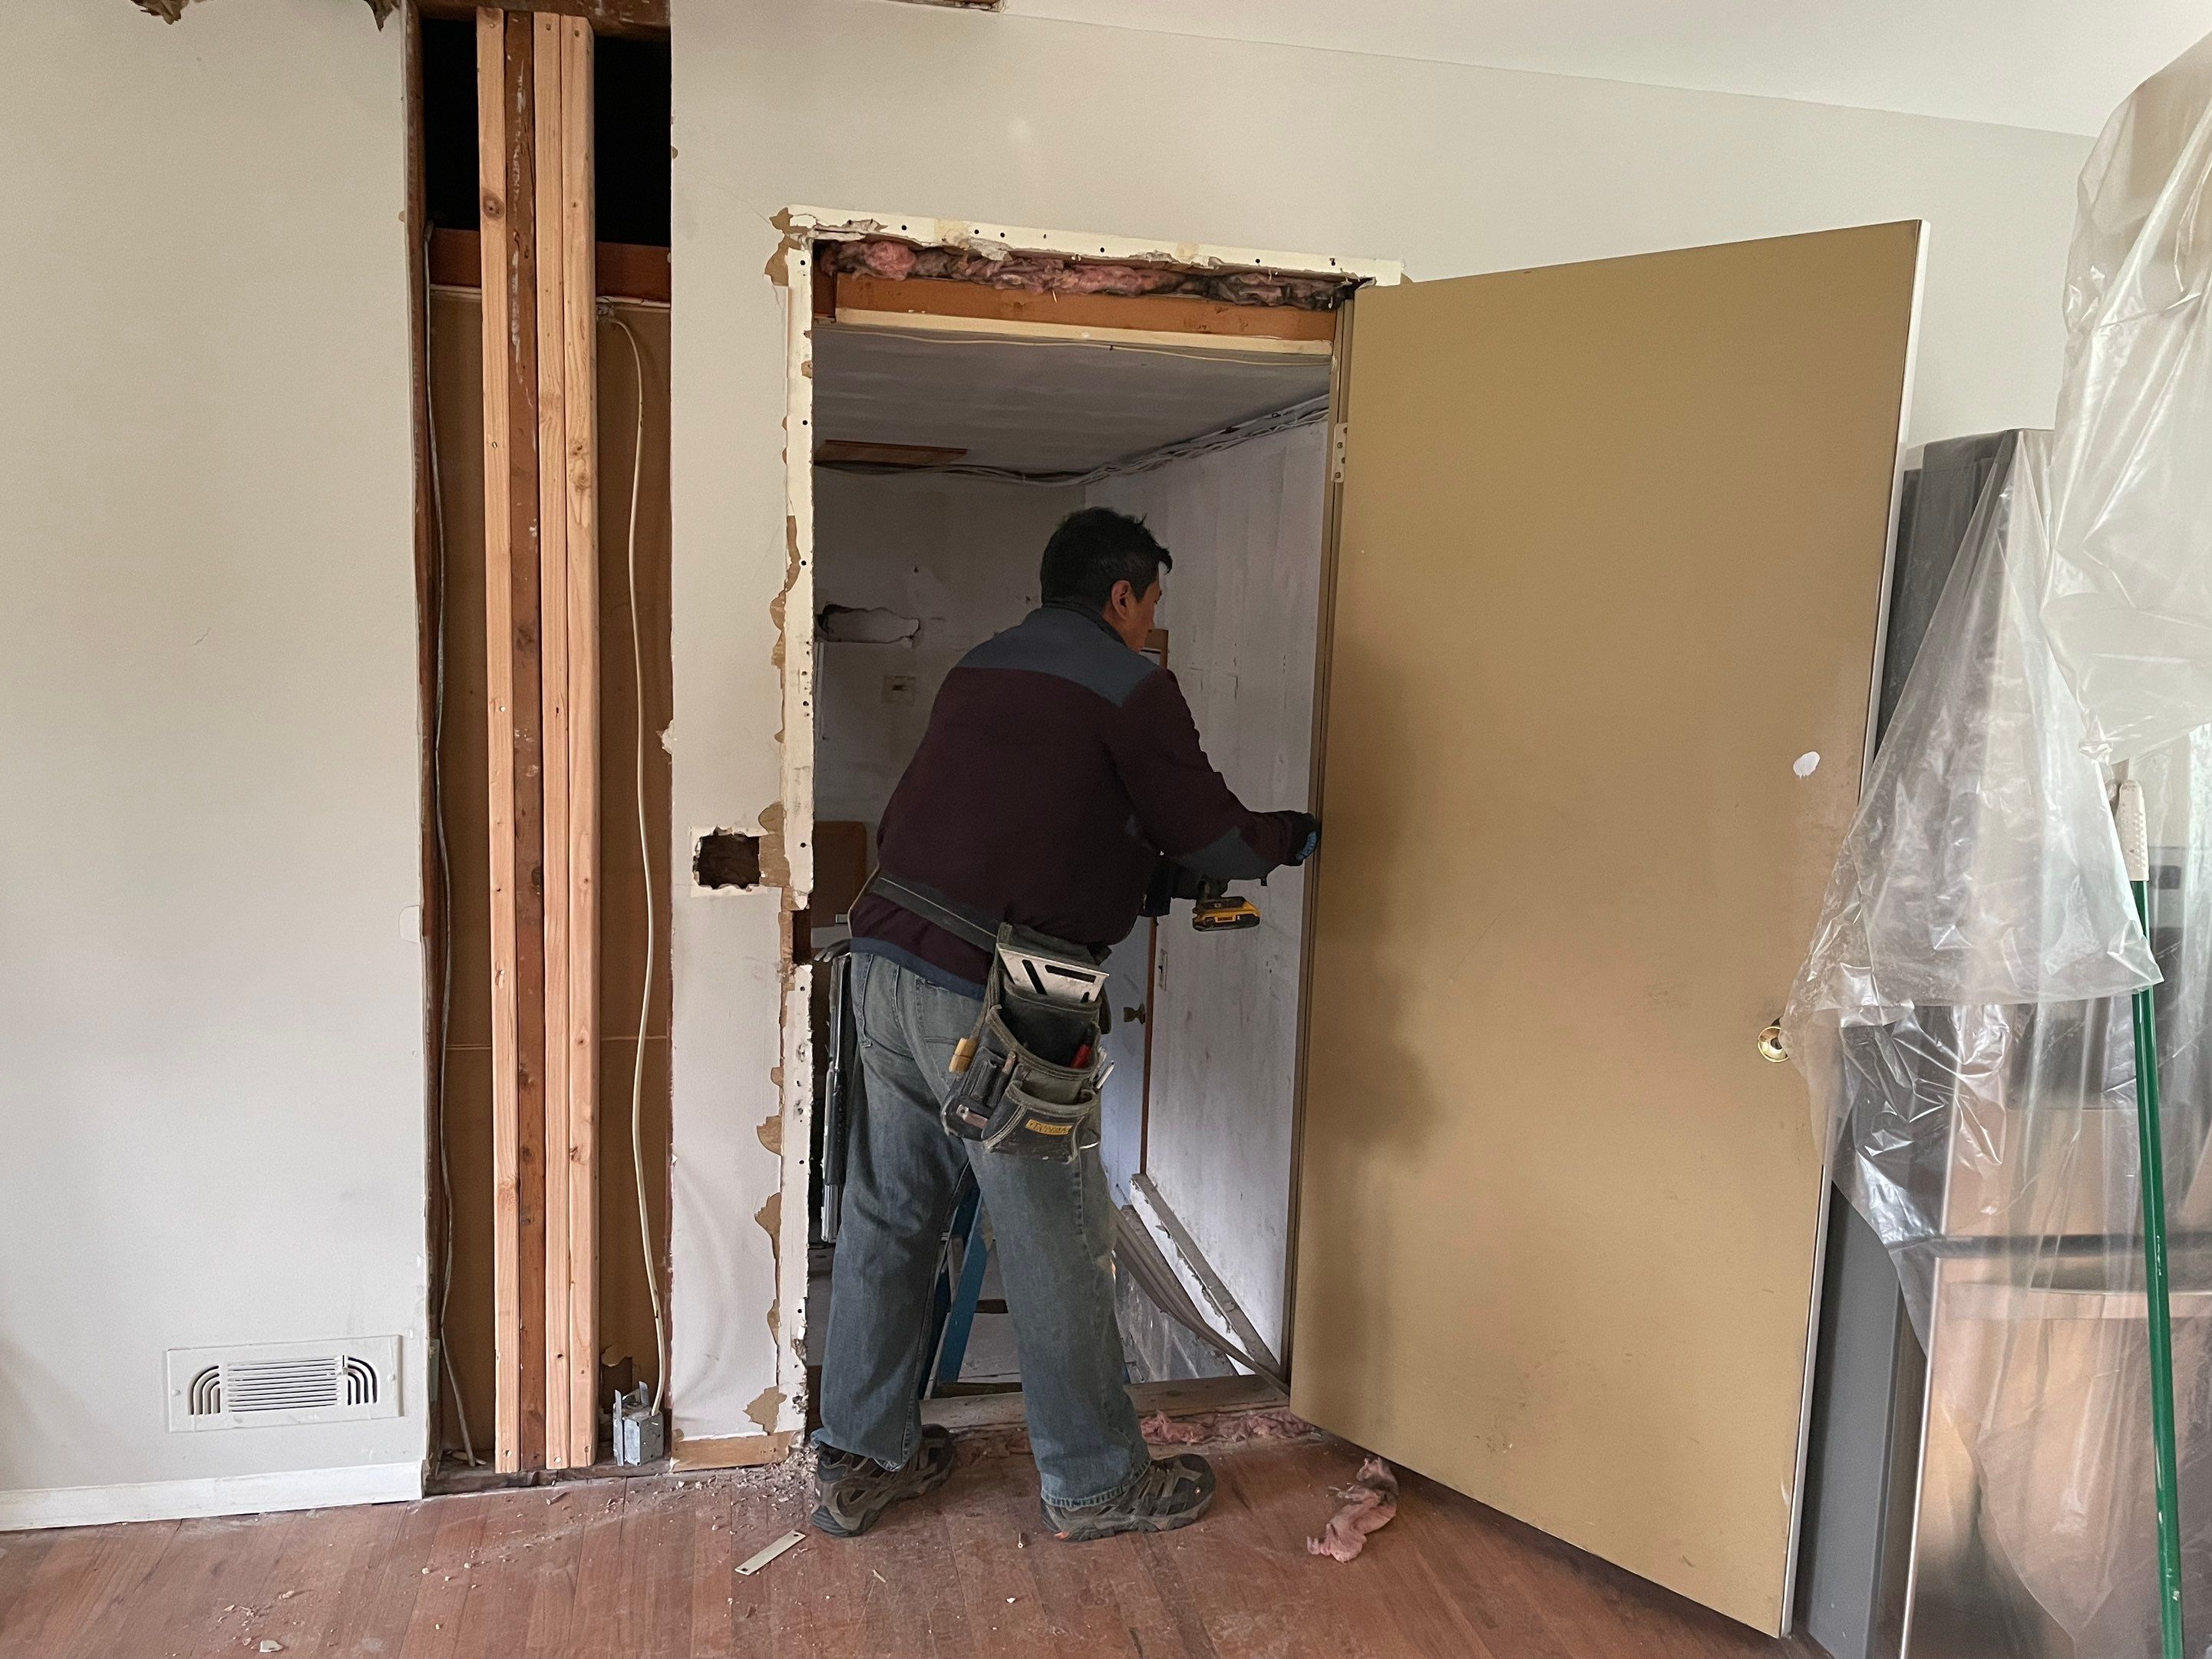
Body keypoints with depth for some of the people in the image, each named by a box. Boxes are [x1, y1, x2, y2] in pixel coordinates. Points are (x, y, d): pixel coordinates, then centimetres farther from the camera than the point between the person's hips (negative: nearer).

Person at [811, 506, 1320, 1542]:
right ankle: (1096, 1484, 24)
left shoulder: (981, 668, 18)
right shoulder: (1130, 687, -4)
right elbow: (1211, 837, -1)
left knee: (887, 1221, 17)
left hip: (885, 962, 8)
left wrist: (1138, 874, 30)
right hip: (987, 1001, -8)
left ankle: (857, 1460, 31)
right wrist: (1295, 837, 21)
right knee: (1059, 1246, 7)